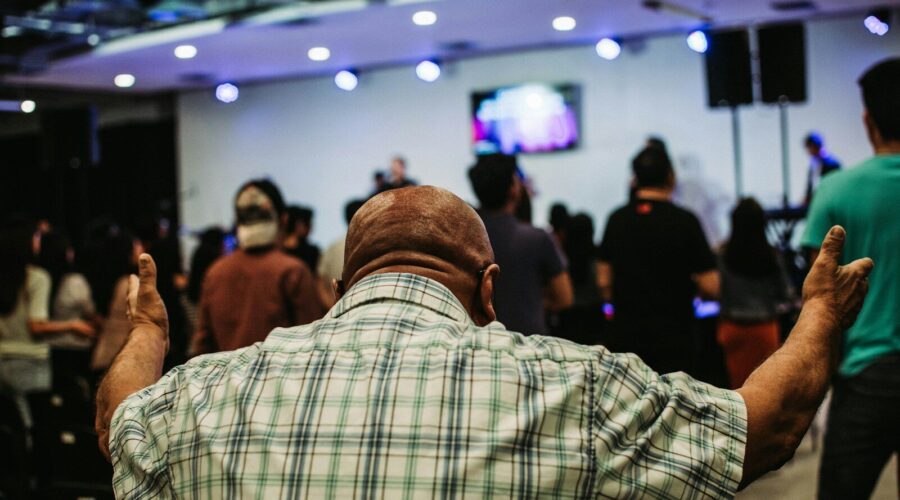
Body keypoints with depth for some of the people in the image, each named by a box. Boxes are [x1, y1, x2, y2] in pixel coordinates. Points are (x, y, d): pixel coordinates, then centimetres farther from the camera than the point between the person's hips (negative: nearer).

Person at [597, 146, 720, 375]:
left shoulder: (616, 219, 2)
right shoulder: (684, 221, -9)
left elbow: (604, 281, 7)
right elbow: (710, 287, -10)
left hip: (624, 335, 4)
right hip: (672, 337, -4)